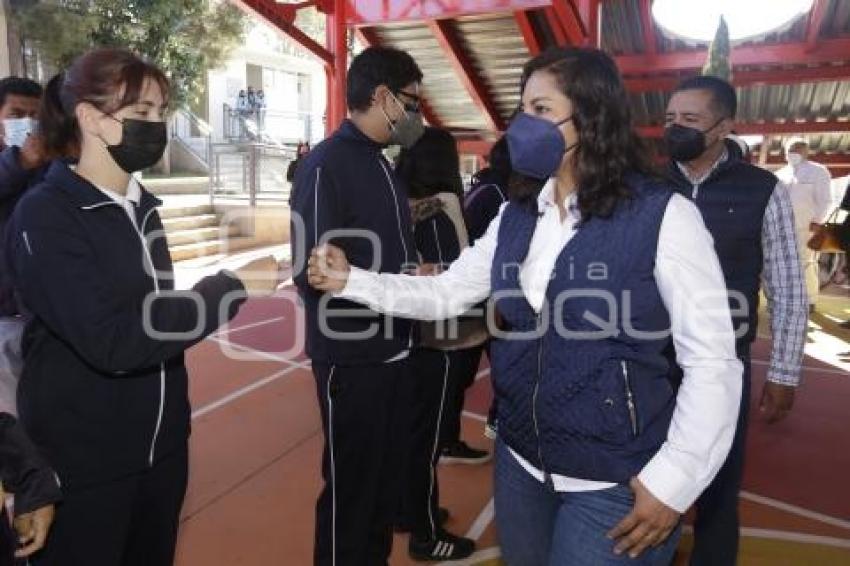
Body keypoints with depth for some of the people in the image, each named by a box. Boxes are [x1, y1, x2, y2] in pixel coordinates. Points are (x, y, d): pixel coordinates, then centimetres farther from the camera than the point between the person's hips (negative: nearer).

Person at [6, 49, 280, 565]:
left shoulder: (142, 206, 7)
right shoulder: (45, 216, -16)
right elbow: (112, 342, -26)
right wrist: (232, 286, -25)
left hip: (161, 443, 7)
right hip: (82, 459, -6)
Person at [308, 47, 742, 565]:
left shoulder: (662, 216, -15)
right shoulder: (516, 217, 4)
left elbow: (713, 361, -14)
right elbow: (445, 293, 5)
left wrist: (673, 480, -18)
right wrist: (349, 279, -3)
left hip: (616, 484, -5)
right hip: (521, 462, 6)